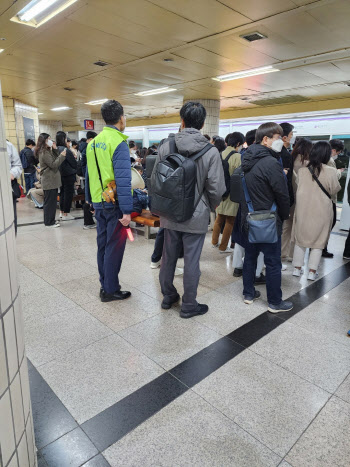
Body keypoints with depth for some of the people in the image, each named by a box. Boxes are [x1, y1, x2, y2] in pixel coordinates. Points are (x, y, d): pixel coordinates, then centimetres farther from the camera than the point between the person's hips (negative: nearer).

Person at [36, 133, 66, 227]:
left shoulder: (47, 151, 16)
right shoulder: (44, 153, -14)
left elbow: (56, 159, 13)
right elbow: (53, 165, -18)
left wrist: (55, 149, 5)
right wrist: (62, 155, -15)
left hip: (51, 180, 10)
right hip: (49, 181, -10)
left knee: (52, 201, 14)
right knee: (50, 202, -4)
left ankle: (50, 220, 22)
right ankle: (49, 222, 3)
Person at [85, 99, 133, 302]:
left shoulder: (93, 143, 10)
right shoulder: (119, 143, -14)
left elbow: (89, 175, 14)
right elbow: (123, 180, -21)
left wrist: (91, 200, 21)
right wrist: (127, 211, -21)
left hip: (99, 203, 8)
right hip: (115, 204, -8)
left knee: (103, 244, 15)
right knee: (114, 247, 2)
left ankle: (105, 284, 28)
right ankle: (110, 290, 13)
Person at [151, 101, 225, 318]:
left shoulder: (166, 146, -6)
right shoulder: (211, 151, -12)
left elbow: (154, 178, -1)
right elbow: (216, 188, -14)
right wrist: (211, 206, 8)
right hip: (196, 216, -3)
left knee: (169, 257, 18)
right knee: (191, 261, 9)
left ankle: (168, 296, 37)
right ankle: (189, 305, 24)